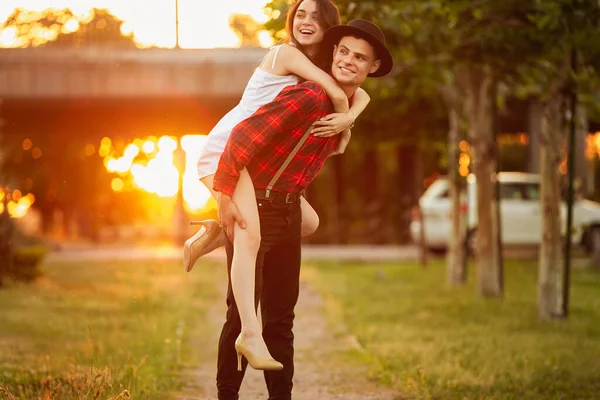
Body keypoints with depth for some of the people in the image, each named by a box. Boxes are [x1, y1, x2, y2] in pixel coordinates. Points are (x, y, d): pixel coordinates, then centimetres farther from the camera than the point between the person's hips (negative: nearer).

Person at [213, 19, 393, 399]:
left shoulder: (350, 106, 4)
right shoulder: (308, 97, -23)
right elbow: (244, 135, -27)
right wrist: (224, 196, -26)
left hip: (288, 208, 8)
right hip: (252, 208, -8)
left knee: (281, 314, 12)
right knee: (243, 311, -5)